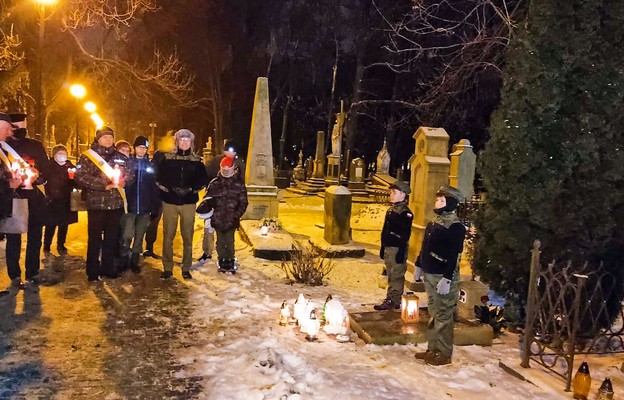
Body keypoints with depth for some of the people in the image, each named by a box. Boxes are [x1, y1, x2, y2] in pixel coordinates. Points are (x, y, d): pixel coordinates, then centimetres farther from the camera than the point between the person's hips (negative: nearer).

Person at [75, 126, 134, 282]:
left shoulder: (120, 157, 13)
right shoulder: (88, 156, -1)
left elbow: (130, 175, 16)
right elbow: (80, 176, -11)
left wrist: (123, 181, -7)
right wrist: (103, 185, -17)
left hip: (116, 203, 4)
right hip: (96, 203, -4)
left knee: (112, 238, 10)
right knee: (95, 238, 2)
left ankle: (108, 268, 22)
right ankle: (93, 271, 12)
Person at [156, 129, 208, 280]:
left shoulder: (197, 161, 7)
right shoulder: (167, 158, 5)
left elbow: (202, 180, 5)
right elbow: (159, 178, 1)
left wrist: (191, 189, -11)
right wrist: (171, 188, -14)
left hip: (189, 202, 1)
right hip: (170, 201, 0)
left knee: (188, 236, 4)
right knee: (168, 236, 2)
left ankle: (186, 268, 14)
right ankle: (167, 268, 11)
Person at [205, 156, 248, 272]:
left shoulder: (239, 184, 1)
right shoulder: (214, 183, 3)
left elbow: (243, 202, 2)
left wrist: (237, 215, -8)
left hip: (232, 219, -1)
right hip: (217, 218, 2)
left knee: (229, 241, 1)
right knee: (220, 241, 10)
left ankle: (230, 260, 15)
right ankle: (222, 260, 22)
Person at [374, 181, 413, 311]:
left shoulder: (405, 212, -15)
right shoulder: (391, 210, 14)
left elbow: (405, 235, -19)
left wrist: (401, 252, -21)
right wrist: (382, 248, 19)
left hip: (397, 249, -9)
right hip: (388, 248, 9)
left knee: (396, 276, -1)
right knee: (390, 276, 16)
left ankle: (394, 302, 7)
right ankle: (390, 299, 25)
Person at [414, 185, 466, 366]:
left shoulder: (455, 226, -16)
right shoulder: (435, 222, 14)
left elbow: (454, 255, -21)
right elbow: (425, 246, 20)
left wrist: (447, 279, -24)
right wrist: (419, 266, 20)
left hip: (443, 277, -10)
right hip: (430, 275, 10)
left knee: (443, 315, -2)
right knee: (433, 314, 17)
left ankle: (444, 354, 9)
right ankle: (433, 349, 27)